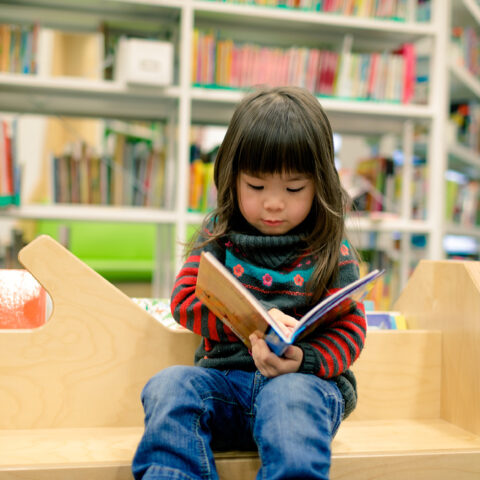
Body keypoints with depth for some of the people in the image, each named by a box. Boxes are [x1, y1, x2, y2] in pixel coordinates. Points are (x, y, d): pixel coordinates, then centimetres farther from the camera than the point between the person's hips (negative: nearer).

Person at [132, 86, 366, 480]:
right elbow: (185, 300, 1)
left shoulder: (330, 251, 3)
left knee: (290, 397, -37)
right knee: (170, 385, -27)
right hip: (222, 376, 3)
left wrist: (304, 359, -22)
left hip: (305, 379, -2)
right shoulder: (218, 233, 9)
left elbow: (349, 329, 0)